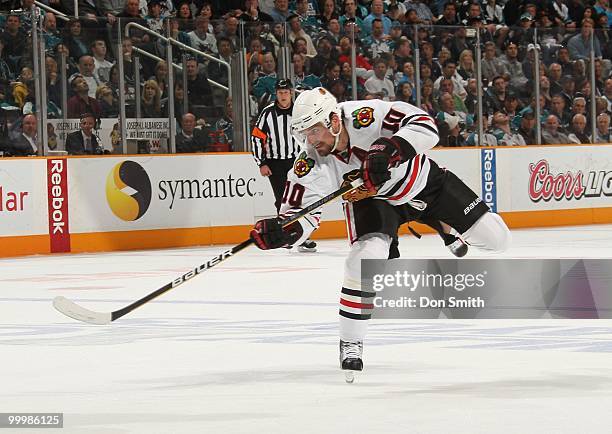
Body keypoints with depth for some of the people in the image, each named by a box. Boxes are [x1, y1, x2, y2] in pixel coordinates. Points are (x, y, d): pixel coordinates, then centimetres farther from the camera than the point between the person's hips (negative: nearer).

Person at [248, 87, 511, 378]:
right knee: (366, 258, -27)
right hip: (372, 199, 0)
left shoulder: (366, 117, -35)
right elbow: (300, 213, -24)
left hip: (425, 181, 0)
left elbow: (425, 125, -38)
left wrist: (390, 150, -52)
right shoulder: (311, 166, -26)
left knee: (495, 237, 0)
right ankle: (350, 343, -11)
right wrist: (280, 231, -46)